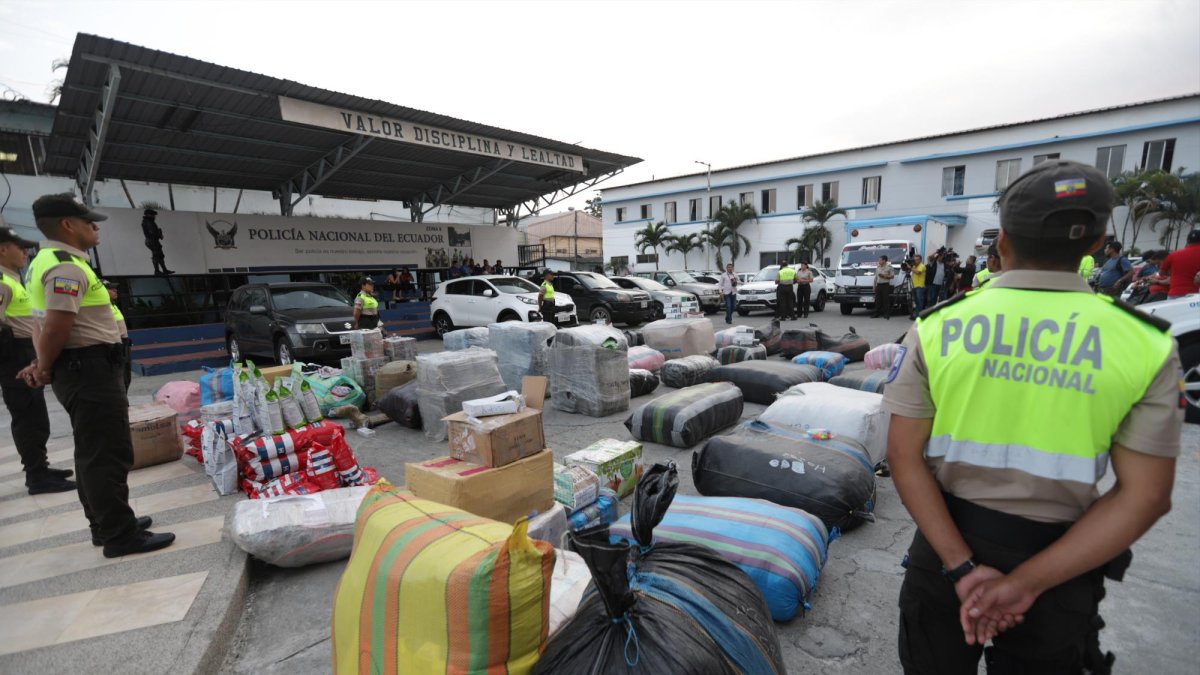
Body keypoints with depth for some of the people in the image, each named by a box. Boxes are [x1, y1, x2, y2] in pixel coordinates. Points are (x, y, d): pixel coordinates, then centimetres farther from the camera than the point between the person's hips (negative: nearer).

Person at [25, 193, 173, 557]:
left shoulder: (48, 261, 17)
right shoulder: (67, 267, -17)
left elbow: (48, 325, 18)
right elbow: (55, 327, -22)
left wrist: (42, 364, 11)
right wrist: (46, 369, -7)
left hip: (82, 368, 11)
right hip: (89, 369, -11)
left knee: (93, 453, 17)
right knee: (108, 453, -5)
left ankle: (105, 524, 28)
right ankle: (120, 535, 2)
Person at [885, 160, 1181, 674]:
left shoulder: (937, 326, -13)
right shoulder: (1145, 343, -8)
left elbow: (906, 457, -14)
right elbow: (1143, 496, -10)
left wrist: (962, 567, -12)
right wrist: (1026, 583, -13)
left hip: (946, 543, 0)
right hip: (1057, 562, 1)